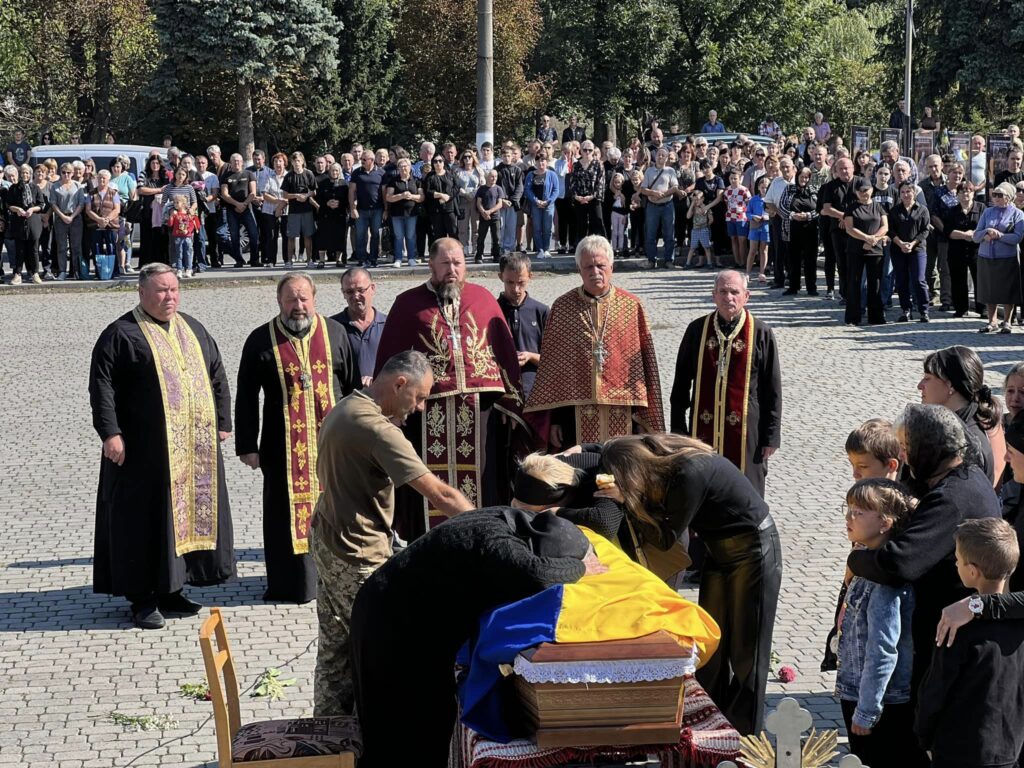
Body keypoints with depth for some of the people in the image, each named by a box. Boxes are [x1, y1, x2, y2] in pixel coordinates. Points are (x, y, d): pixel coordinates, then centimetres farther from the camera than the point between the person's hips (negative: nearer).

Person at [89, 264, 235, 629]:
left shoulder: (193, 329, 14)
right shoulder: (121, 334, -4)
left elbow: (218, 377, 19)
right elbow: (101, 384, -10)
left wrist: (222, 421, 11)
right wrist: (110, 432, -18)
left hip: (196, 446, 6)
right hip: (146, 448, -6)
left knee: (192, 511, 9)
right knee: (147, 517, -2)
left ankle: (171, 589, 21)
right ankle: (142, 598, 6)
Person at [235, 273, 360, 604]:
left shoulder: (335, 334, 4)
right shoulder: (261, 341, -1)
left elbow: (352, 387, 9)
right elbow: (246, 399, 2)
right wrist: (247, 445, -1)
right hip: (285, 446, -1)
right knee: (289, 511, 3)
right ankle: (291, 584, 11)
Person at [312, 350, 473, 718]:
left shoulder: (344, 409, 8)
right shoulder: (377, 428, -24)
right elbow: (438, 494, -25)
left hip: (329, 539, 10)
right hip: (358, 554, -10)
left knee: (336, 646, 16)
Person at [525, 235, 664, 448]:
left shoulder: (631, 306, 5)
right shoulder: (562, 308, 5)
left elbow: (646, 363, 6)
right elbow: (550, 365, 6)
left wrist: (645, 420, 3)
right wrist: (553, 419, 1)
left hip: (621, 413, 0)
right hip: (576, 414, 0)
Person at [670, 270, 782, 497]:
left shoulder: (760, 334, -3)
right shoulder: (697, 330, 3)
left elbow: (772, 390, 0)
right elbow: (681, 383, 9)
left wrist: (771, 436, -2)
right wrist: (678, 428, 6)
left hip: (744, 431, -2)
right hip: (703, 428, 2)